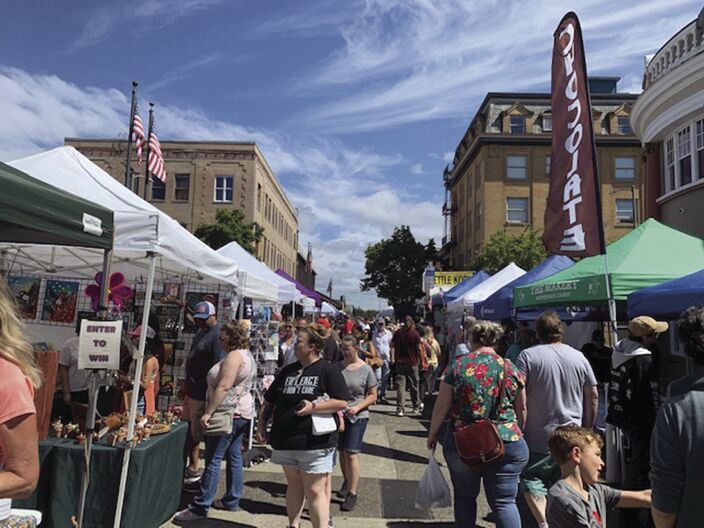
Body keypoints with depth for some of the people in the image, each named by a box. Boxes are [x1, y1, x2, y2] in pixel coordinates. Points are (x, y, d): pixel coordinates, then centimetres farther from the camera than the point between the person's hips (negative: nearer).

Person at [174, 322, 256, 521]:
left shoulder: (234, 356, -16)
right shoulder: (247, 355, 15)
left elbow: (223, 387, -24)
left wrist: (208, 412, -22)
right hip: (242, 413, 10)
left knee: (213, 460, -5)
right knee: (234, 457, 14)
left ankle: (200, 507, 0)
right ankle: (232, 500, 21)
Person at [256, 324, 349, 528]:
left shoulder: (328, 370, -7)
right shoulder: (288, 371, 10)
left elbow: (342, 402, -13)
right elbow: (269, 401, 16)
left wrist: (314, 407, -24)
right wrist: (261, 425, 8)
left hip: (315, 442, -6)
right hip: (286, 441, 6)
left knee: (315, 491, -1)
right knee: (294, 486, 19)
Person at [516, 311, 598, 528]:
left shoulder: (528, 356, -9)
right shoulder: (579, 357, 3)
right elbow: (593, 396, 8)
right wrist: (587, 428, 18)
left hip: (538, 437, -4)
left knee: (531, 478, 7)